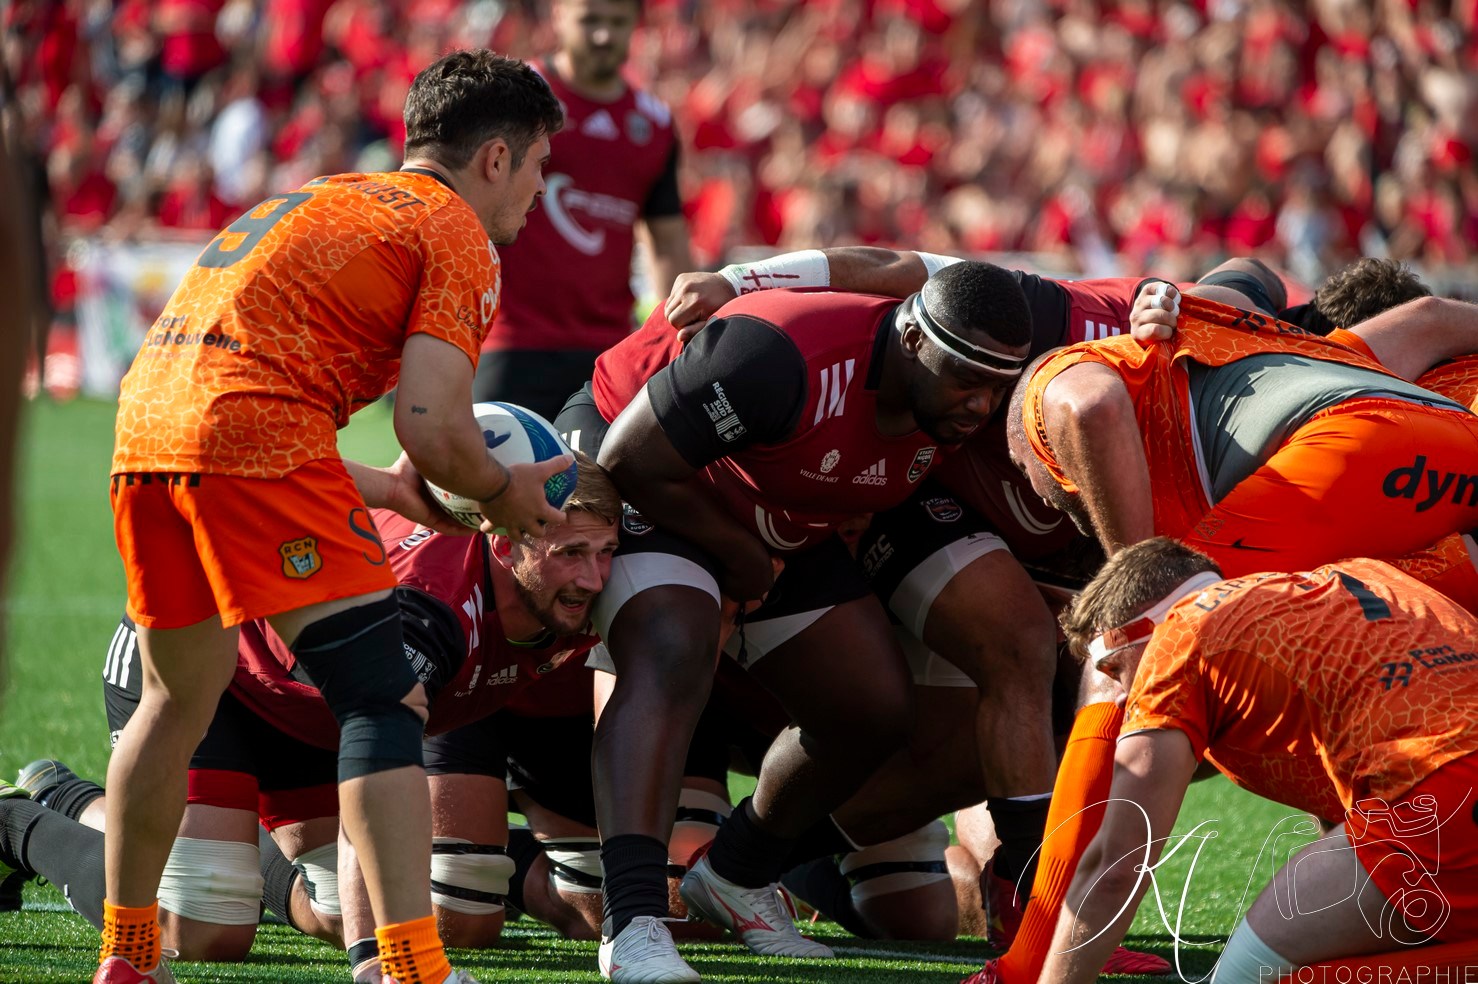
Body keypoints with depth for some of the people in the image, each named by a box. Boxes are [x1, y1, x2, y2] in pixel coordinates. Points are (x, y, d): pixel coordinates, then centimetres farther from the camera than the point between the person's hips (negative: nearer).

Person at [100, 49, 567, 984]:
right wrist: (502, 493, 13)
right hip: (255, 441, -8)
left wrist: (377, 487, 31)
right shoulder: (456, 236, 5)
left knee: (179, 698, 25)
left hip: (144, 425, 8)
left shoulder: (315, 200, 30)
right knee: (385, 702, -5)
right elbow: (433, 425, -7)